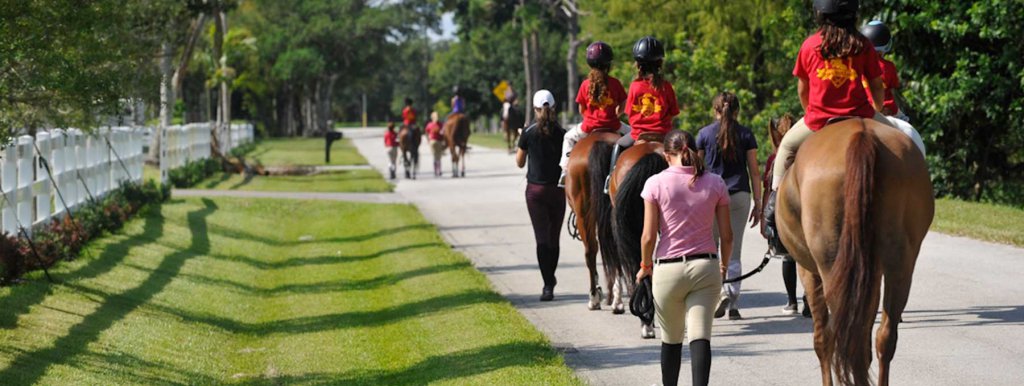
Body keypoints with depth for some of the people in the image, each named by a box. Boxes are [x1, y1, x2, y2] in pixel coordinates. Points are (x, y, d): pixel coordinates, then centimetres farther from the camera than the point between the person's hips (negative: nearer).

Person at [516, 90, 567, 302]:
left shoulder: (529, 133, -6)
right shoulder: (562, 133, -4)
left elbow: (520, 162, 3)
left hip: (535, 189, -2)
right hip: (558, 188, 2)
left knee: (542, 237, -3)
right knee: (554, 237, 15)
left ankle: (548, 285, -12)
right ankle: (550, 279, 28)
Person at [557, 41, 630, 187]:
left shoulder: (586, 84, -4)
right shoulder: (615, 83, -5)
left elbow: (581, 110, 2)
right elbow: (623, 106, 1)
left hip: (589, 127, 1)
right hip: (612, 126, -1)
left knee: (569, 138, 29)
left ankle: (565, 169, 16)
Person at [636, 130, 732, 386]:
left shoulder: (656, 184, -5)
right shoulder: (715, 183, 1)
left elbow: (649, 236, -6)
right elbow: (727, 236, 3)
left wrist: (645, 265, 11)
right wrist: (724, 265, 20)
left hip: (668, 269, -1)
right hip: (706, 267, 1)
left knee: (671, 338, 16)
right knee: (700, 335, -5)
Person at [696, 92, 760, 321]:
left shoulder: (704, 134, 1)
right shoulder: (746, 135, 3)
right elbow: (754, 172, 2)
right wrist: (758, 204, 6)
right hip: (740, 195, 2)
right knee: (734, 252, 9)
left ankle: (721, 292, -15)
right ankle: (734, 304, 7)